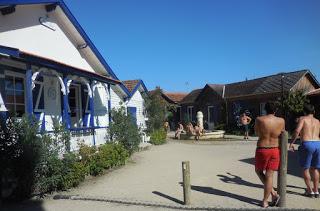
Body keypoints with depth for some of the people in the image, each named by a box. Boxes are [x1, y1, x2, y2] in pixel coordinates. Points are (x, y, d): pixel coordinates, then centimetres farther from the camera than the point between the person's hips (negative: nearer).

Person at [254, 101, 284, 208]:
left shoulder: (259, 119, -10)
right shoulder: (281, 121, -5)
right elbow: (282, 133, 12)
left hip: (262, 150, -2)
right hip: (275, 150, 2)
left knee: (259, 171, 21)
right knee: (269, 176, 8)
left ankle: (273, 193, 12)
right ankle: (265, 201, 14)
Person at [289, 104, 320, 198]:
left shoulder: (302, 119, 2)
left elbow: (297, 131, -13)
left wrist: (291, 143, -9)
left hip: (307, 144, -5)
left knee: (305, 168, 7)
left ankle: (310, 191, 10)